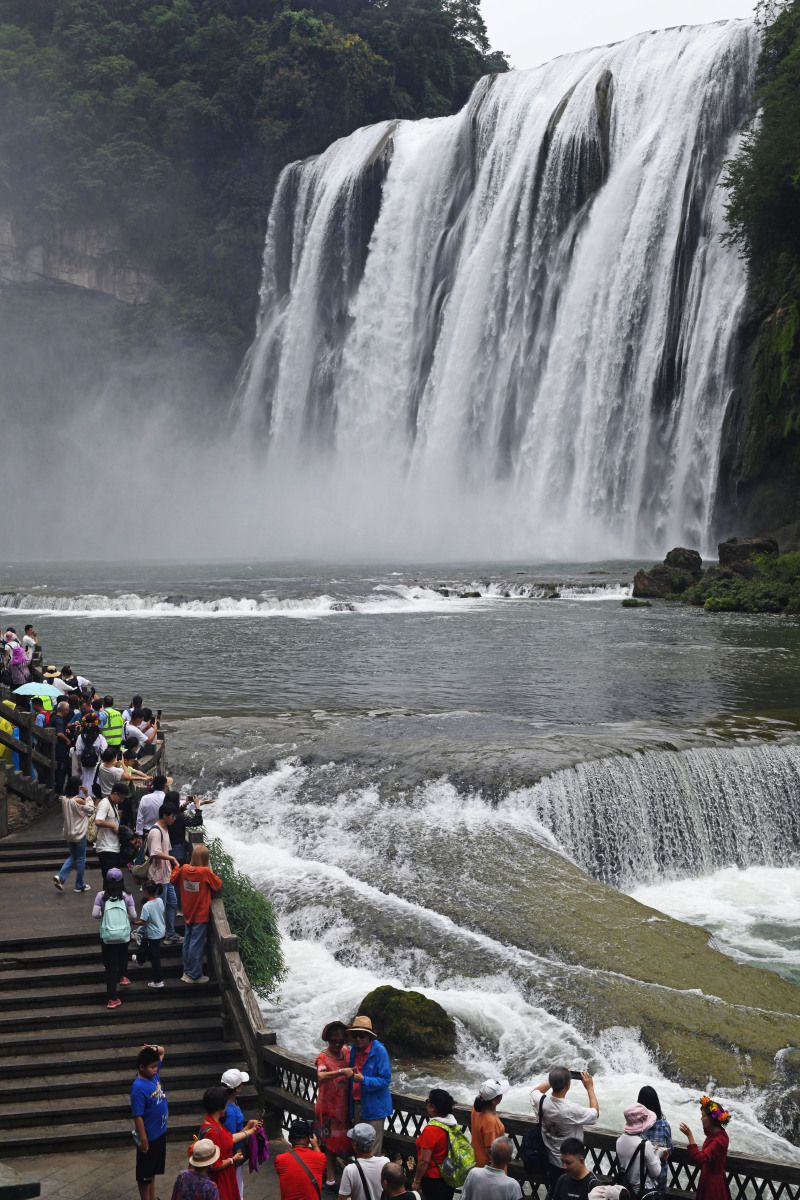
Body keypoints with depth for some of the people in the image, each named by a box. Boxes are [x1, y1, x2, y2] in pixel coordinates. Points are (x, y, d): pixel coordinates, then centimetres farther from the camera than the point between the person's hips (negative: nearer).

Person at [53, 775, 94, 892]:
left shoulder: (63, 799, -5)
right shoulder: (79, 801, -23)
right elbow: (91, 809, -8)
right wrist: (87, 796, -7)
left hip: (68, 833, 6)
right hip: (79, 834, -6)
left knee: (72, 856, 22)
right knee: (81, 859, 10)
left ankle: (60, 877, 3)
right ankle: (80, 885, 19)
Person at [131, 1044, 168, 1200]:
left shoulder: (153, 1073, -4)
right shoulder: (138, 1088, -27)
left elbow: (162, 1051, 10)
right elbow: (137, 1116, -24)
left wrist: (155, 1049, -14)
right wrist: (143, 1140, -21)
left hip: (160, 1132, 8)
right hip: (149, 1137, -8)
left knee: (153, 1169, 24)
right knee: (144, 1174, 11)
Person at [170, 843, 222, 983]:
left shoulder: (184, 869, -5)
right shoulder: (205, 872, -22)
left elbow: (173, 881, 13)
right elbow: (218, 885, -9)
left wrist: (176, 866, 27)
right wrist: (213, 876, 6)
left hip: (188, 913, 6)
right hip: (201, 915, -6)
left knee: (187, 942, 16)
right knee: (196, 944, 0)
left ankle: (187, 972, 27)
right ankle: (194, 975, 6)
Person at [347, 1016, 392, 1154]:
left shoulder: (379, 1051, -14)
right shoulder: (354, 1050, 7)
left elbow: (385, 1080, -16)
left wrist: (364, 1080, -25)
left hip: (374, 1107, -7)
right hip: (356, 1104, 7)